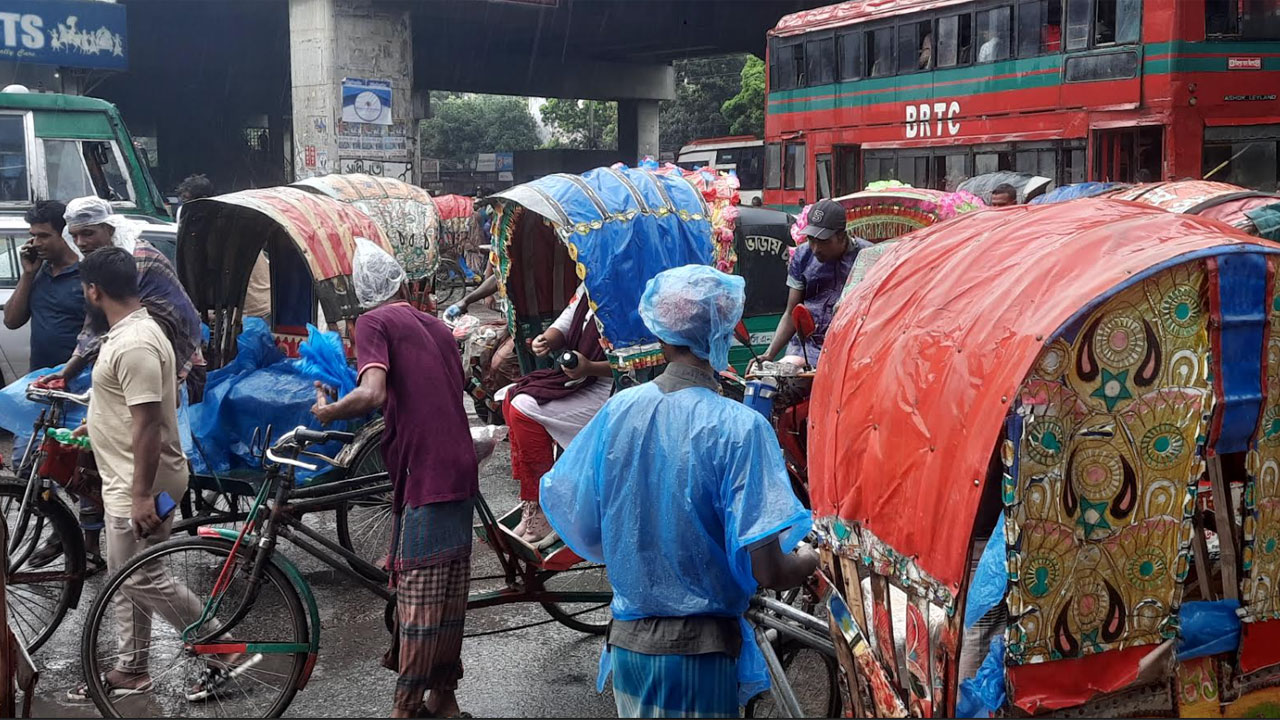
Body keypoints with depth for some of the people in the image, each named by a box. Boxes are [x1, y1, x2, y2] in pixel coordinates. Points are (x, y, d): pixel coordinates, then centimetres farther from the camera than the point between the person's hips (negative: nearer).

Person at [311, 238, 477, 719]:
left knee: (418, 594, 0)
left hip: (423, 476, -7)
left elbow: (373, 394, -20)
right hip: (459, 470, 7)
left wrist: (327, 411, -2)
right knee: (448, 593, 14)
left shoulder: (375, 323, -4)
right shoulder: (437, 327, 17)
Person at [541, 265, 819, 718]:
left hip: (627, 642, 4)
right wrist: (809, 561, 1)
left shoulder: (618, 410, -5)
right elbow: (767, 571, -20)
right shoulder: (739, 427, -18)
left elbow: (582, 531, 1)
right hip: (701, 649, -4)